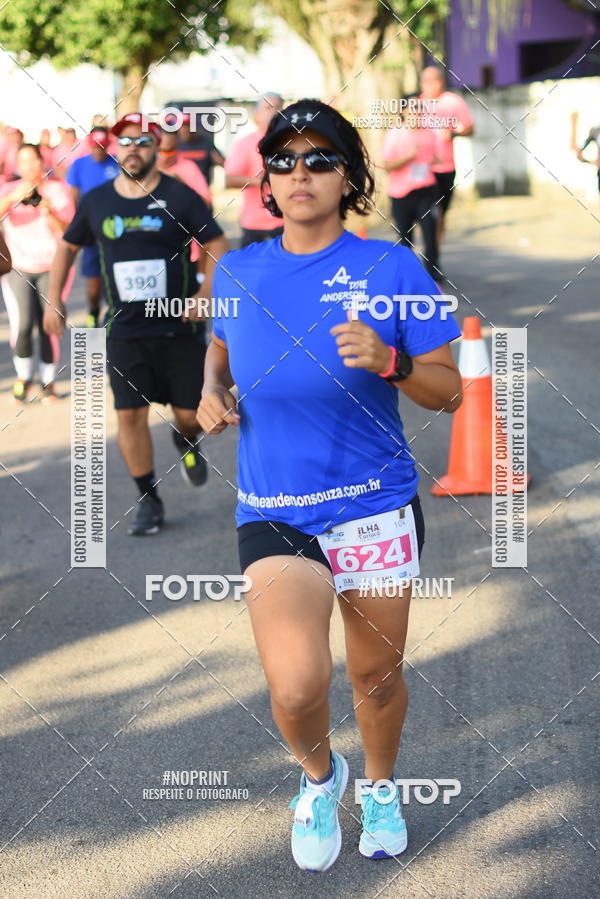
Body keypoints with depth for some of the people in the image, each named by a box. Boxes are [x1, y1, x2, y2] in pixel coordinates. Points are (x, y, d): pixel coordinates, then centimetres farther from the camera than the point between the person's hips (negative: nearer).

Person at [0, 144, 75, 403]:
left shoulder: (58, 190, -1)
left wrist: (50, 214, -26)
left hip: (53, 267, 0)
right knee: (22, 325, -14)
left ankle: (48, 381, 11)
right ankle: (23, 376, 9)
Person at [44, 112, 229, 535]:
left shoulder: (180, 197, -6)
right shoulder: (96, 201, 3)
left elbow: (217, 246, -3)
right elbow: (68, 247, 17)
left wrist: (205, 296, -16)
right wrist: (53, 299, 11)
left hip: (179, 327, -2)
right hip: (125, 330, 2)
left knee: (190, 413, 2)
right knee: (131, 415, -3)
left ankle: (187, 441, 40)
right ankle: (148, 500, 11)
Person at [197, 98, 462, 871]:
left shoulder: (391, 269, -6)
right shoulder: (237, 271, 3)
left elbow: (448, 392, -4)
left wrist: (389, 363, -23)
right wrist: (212, 391, 4)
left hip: (376, 509, 0)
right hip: (273, 515, 0)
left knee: (377, 676, 14)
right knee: (296, 685, -19)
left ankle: (379, 787, 46)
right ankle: (319, 774, 16)